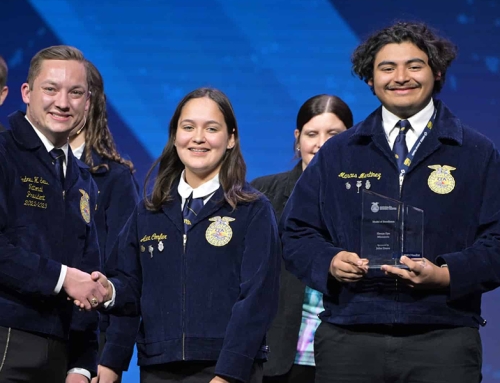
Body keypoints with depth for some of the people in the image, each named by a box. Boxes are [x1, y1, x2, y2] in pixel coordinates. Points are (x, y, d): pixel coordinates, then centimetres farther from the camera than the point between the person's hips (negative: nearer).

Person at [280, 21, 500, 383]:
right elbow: (297, 231, 14)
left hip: (442, 341, -1)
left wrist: (445, 275, -16)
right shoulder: (337, 154, 14)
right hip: (349, 339, 1)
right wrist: (328, 261, -8)